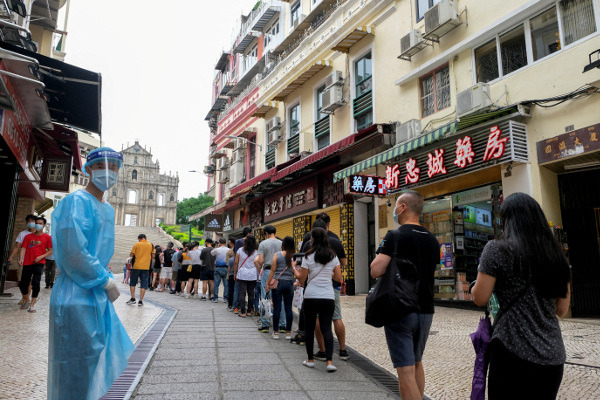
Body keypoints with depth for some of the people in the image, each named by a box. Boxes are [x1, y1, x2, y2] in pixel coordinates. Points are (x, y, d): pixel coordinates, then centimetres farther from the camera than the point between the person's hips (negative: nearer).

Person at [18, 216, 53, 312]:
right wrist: (21, 259, -10)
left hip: (39, 263, -3)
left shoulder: (47, 237, 5)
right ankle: (26, 300, 31)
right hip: (27, 263, 3)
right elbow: (23, 248, 6)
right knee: (23, 284, 5)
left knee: (35, 283, -14)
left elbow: (51, 251, 3)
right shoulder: (28, 236, 13)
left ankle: (32, 304, -4)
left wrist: (41, 256, -11)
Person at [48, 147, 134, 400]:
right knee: (77, 368, 1)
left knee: (100, 352, 19)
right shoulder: (77, 202, -15)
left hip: (97, 293, 9)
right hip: (77, 295, -9)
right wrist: (107, 282, -15)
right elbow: (74, 253, -23)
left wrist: (107, 276, 7)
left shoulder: (107, 208, 13)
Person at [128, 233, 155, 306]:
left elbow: (131, 255, 0)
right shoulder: (151, 245, 5)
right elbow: (153, 256, 5)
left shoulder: (136, 245, 0)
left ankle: (133, 298, 9)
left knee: (132, 282, 15)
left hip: (136, 266, -1)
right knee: (144, 284, 3)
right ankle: (140, 301, 1)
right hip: (146, 267, 1)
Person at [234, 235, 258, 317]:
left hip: (242, 275, -1)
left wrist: (235, 274, 11)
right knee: (251, 293, 9)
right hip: (253, 276, 1)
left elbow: (236, 263, 2)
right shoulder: (256, 252, -1)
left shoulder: (240, 250, -1)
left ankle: (243, 312, -1)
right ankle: (249, 310, 17)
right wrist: (258, 274, 18)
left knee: (242, 293, 0)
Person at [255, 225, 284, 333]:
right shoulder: (282, 243, 4)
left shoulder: (263, 244, -3)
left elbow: (260, 261, -9)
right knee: (280, 299, 7)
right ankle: (282, 325, 9)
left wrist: (260, 269, 9)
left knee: (265, 299, 4)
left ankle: (265, 325, 7)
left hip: (267, 272, -3)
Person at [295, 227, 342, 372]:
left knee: (309, 328, 12)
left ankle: (310, 359, 20)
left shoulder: (308, 257, -6)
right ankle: (329, 361, -4)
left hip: (311, 297, -2)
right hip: (328, 297, 2)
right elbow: (339, 278, 6)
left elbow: (301, 278, 0)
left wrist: (294, 267, 16)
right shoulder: (333, 256, 3)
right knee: (326, 328, 5)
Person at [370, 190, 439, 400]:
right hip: (426, 310, 7)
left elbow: (376, 270, -22)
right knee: (417, 363, 23)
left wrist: (380, 255, -4)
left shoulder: (395, 236, -14)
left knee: (405, 371, -2)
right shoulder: (432, 240, 7)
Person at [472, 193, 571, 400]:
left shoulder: (496, 249, -10)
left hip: (513, 353, -6)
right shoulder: (556, 254, 8)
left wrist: (477, 285, 11)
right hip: (554, 357, 6)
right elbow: (562, 310, 14)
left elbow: (480, 298, -9)